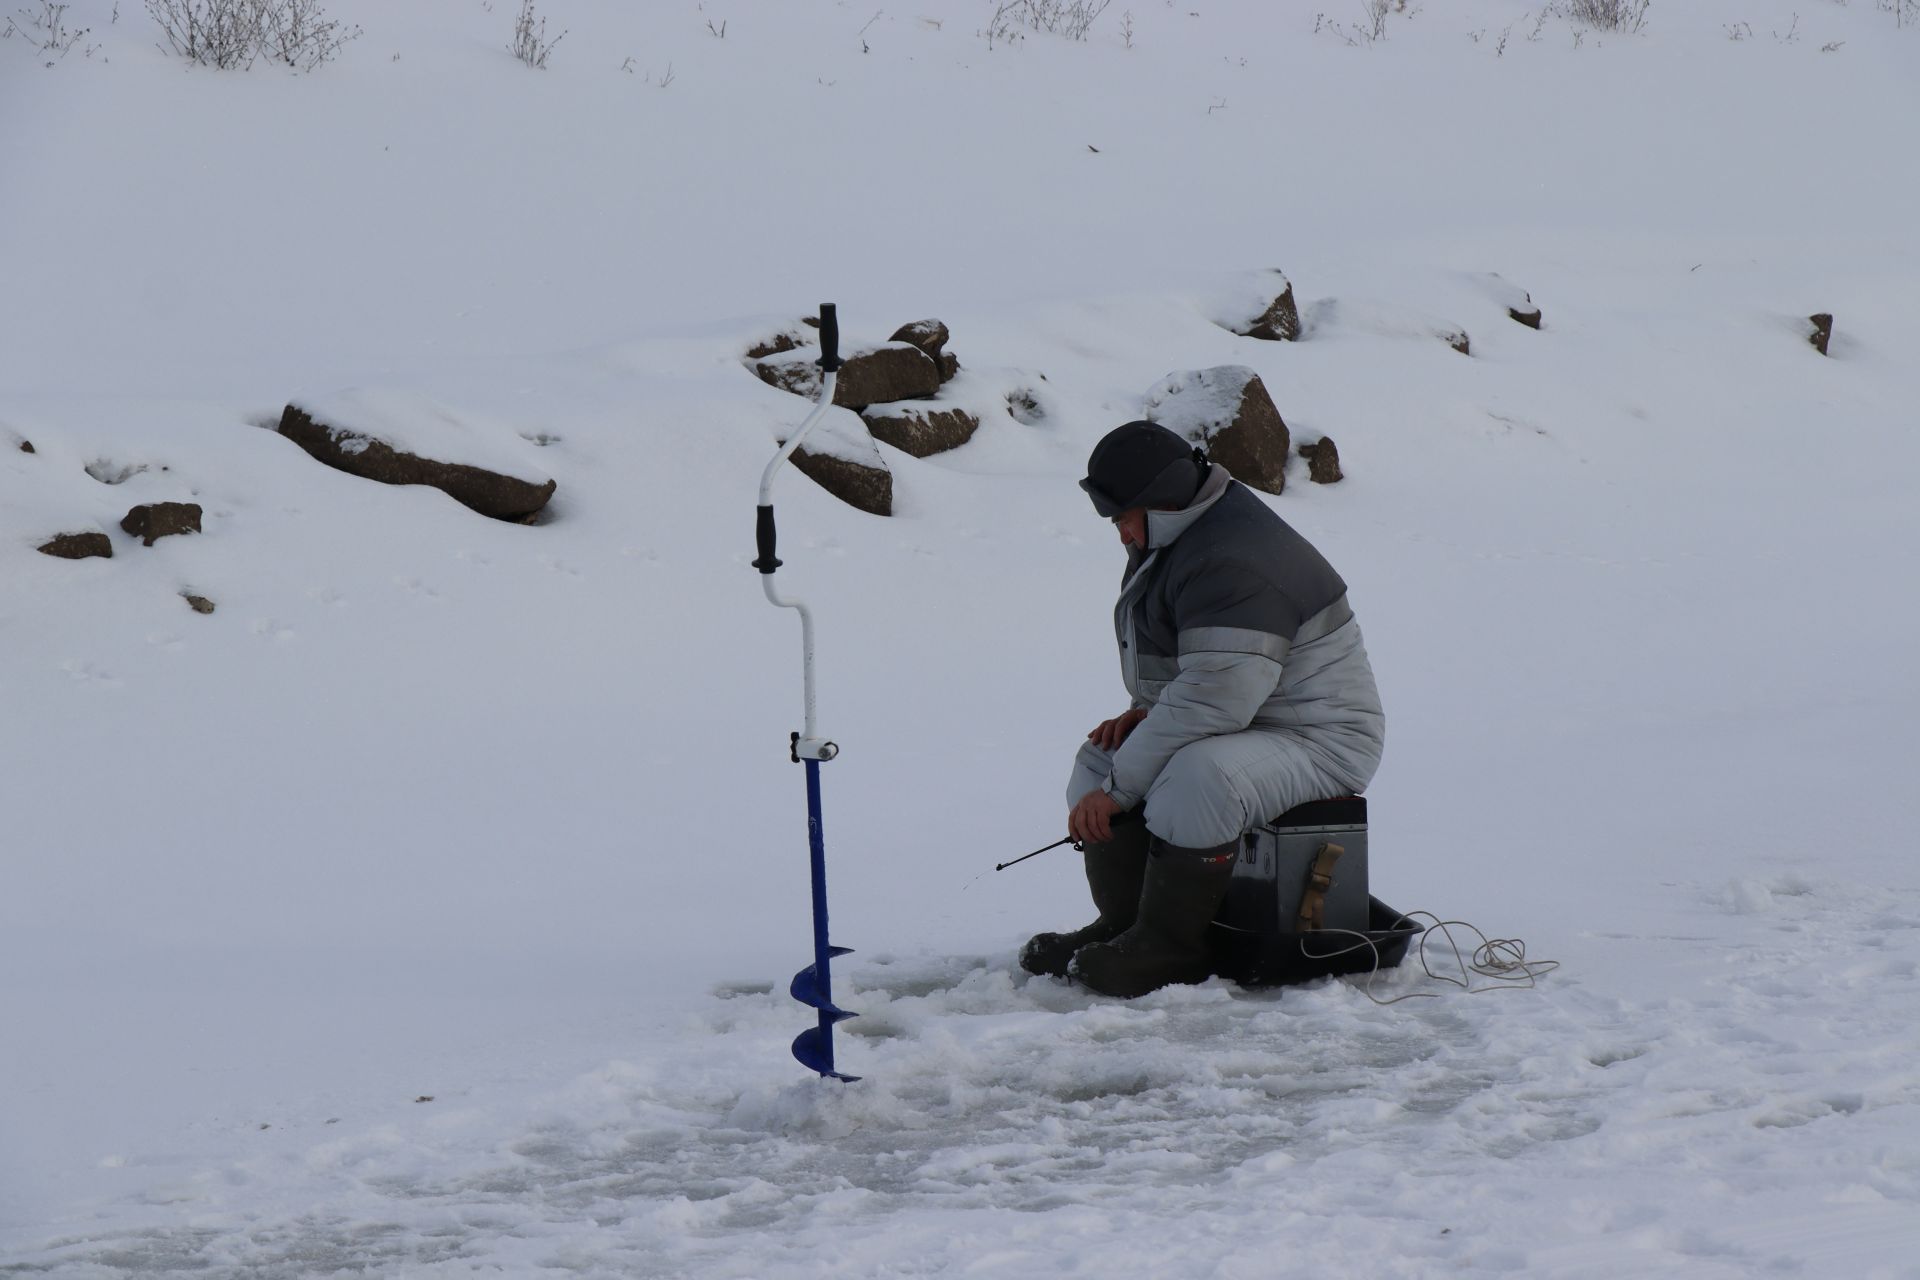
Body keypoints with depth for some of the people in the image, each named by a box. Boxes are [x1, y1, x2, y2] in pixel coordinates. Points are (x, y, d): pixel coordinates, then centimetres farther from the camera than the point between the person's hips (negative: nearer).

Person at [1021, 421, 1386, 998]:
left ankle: (1169, 950, -24)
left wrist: (1117, 789, -26)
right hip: (1251, 730, 12)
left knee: (1197, 777, -37)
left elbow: (1213, 698, -33)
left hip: (1319, 745, -12)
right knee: (1098, 760, 11)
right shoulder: (1175, 538, 9)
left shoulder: (1231, 566, -26)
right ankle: (1121, 927, 6)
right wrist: (1145, 710, 4)